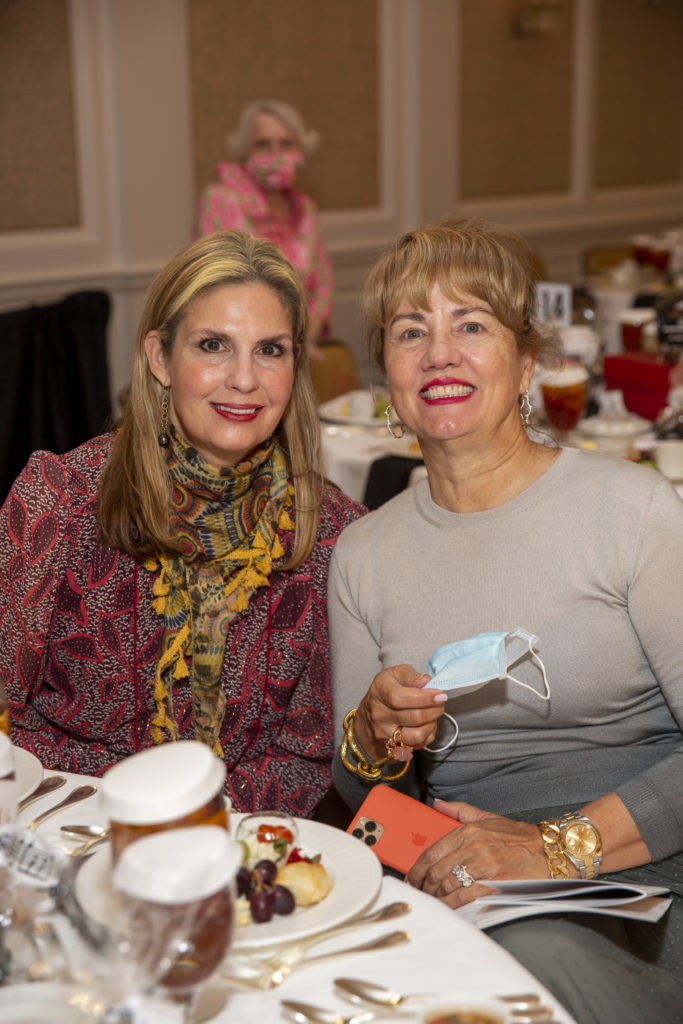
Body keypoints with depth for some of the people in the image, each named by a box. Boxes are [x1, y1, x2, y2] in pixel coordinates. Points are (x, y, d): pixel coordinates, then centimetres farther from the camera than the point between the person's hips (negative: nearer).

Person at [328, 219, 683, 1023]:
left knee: (531, 959, -35)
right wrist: (373, 743, -7)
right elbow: (360, 797, 16)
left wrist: (562, 844, -21)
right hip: (454, 888, 3)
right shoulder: (363, 552, 11)